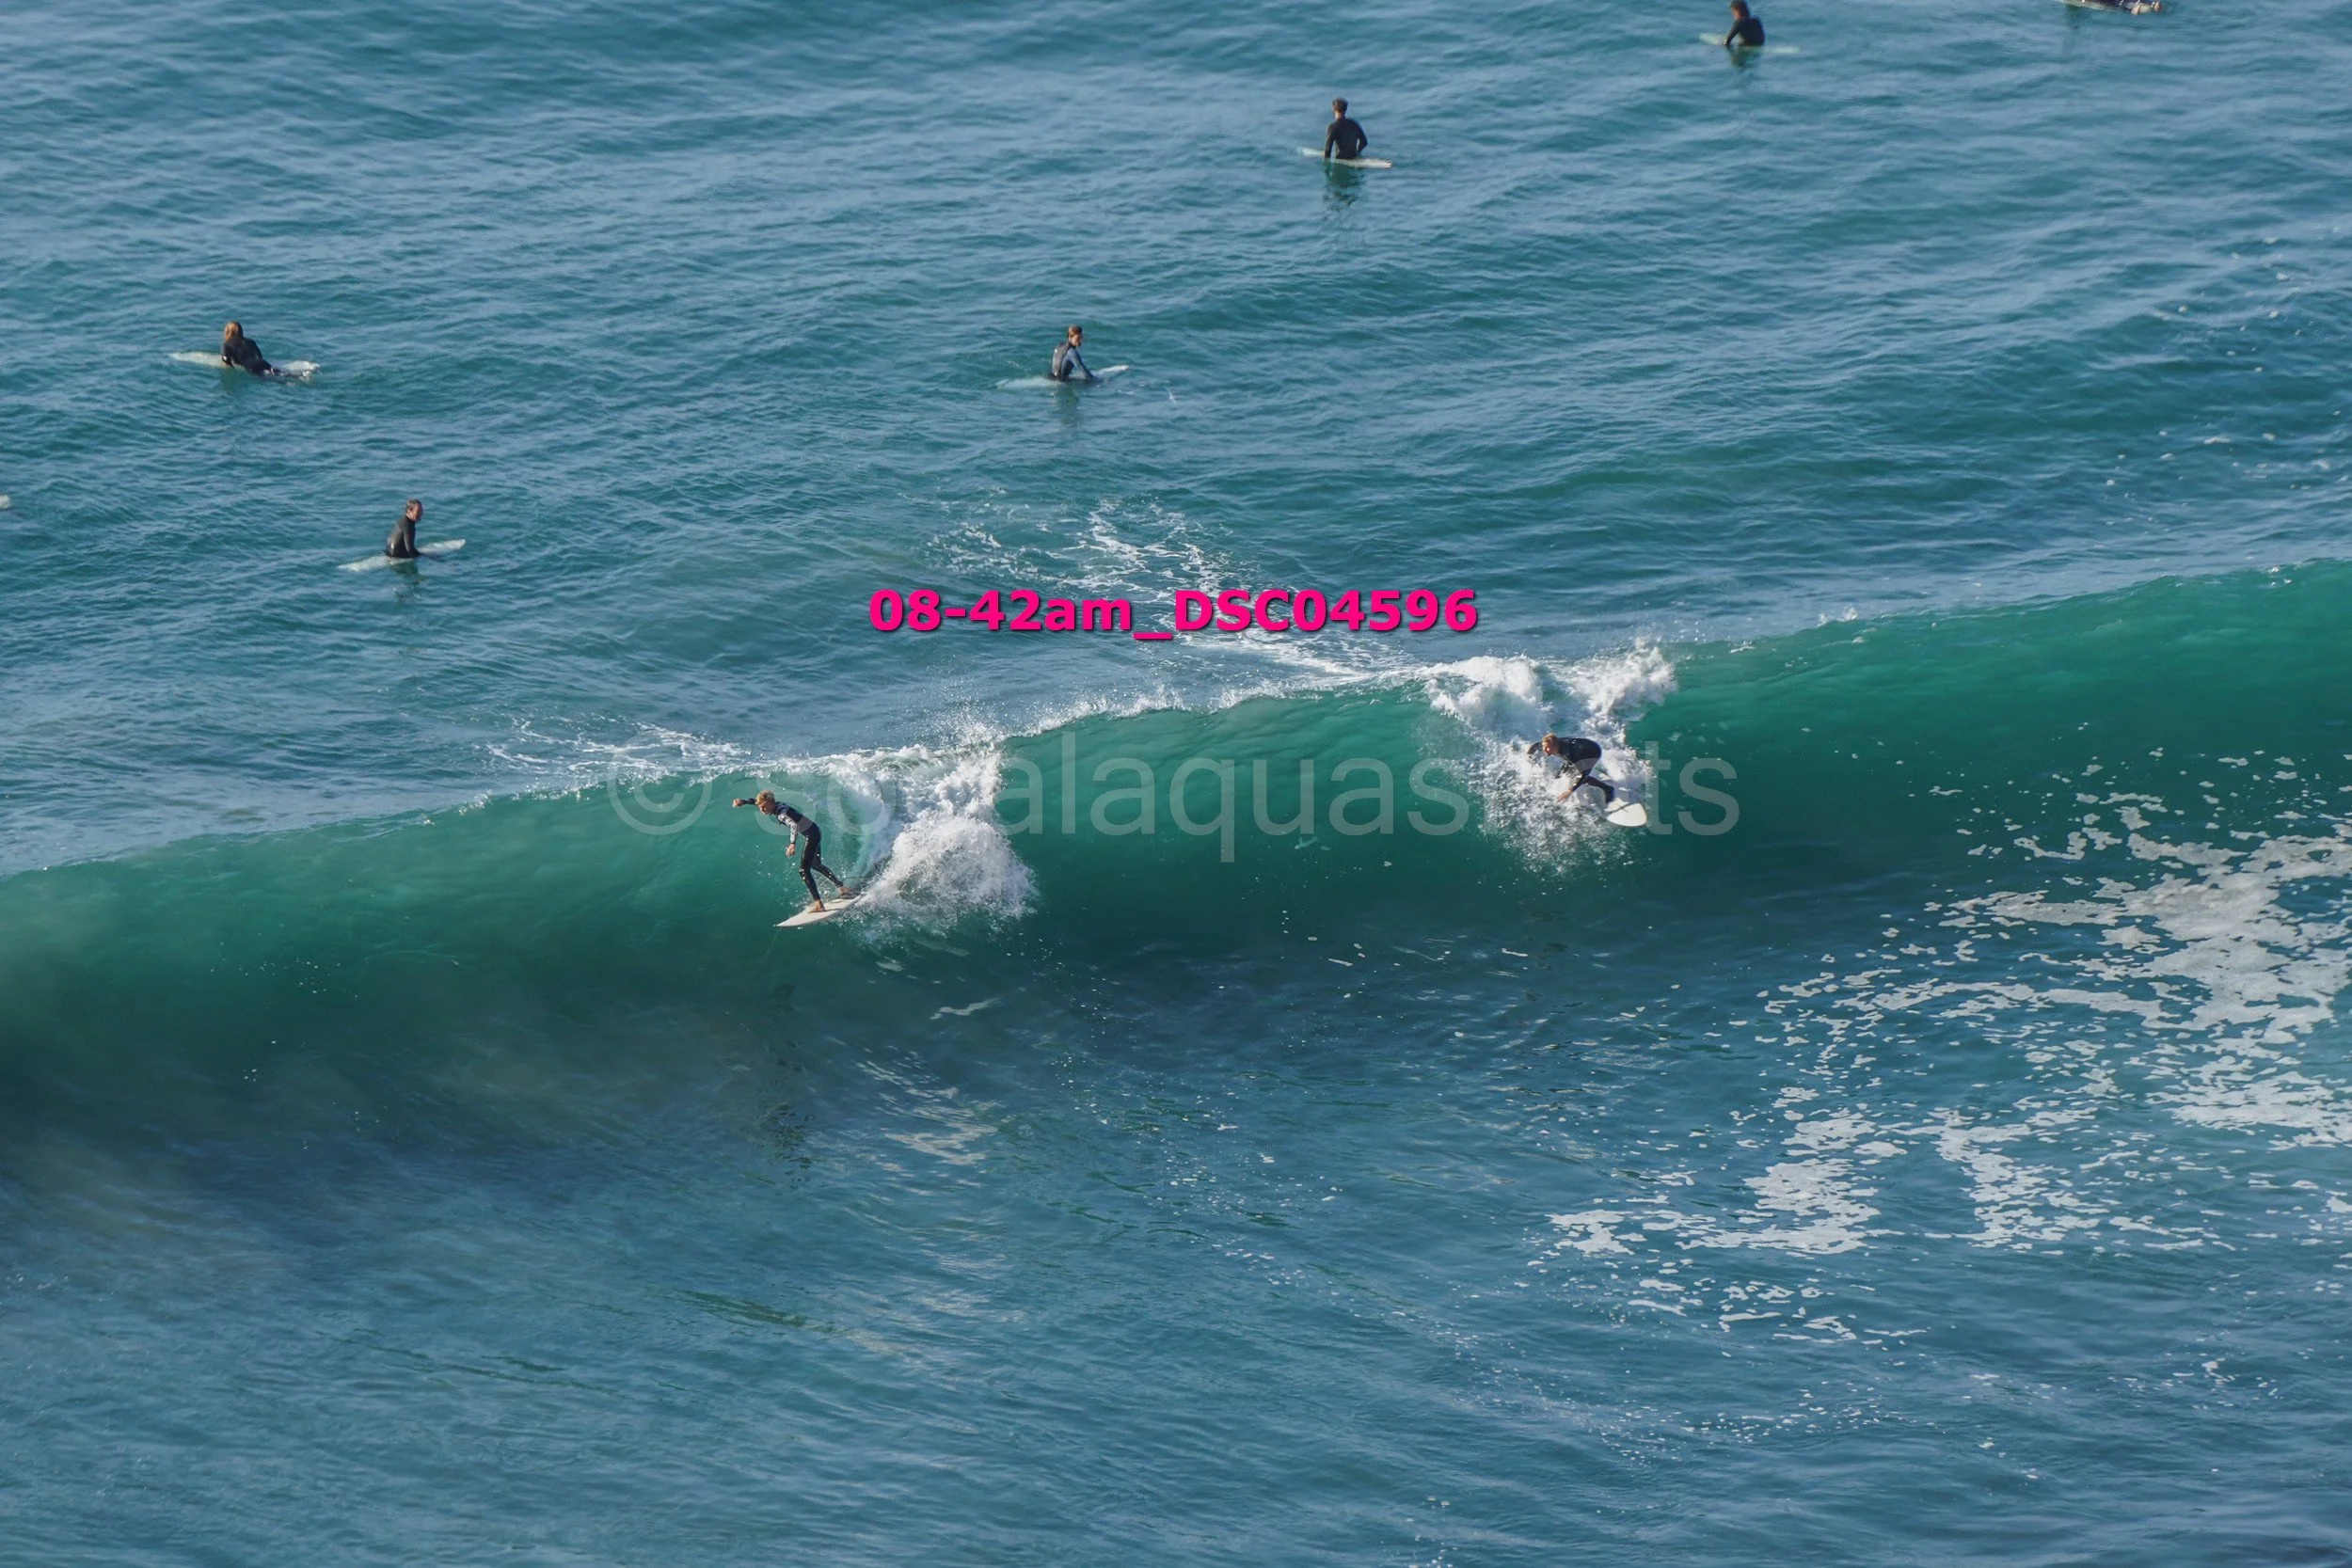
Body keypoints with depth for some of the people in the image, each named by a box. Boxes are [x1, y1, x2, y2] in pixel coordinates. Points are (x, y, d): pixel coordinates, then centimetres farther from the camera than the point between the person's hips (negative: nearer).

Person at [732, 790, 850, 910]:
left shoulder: (781, 813, -29)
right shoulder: (776, 805, -2)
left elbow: (794, 826, -47)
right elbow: (757, 801, 17)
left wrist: (793, 844, -59)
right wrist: (744, 802, 5)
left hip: (812, 835, -10)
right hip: (814, 832, 10)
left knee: (804, 870, -15)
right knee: (815, 865, 29)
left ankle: (819, 903, -20)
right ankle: (841, 886, 44)